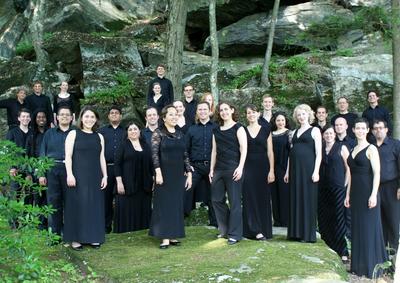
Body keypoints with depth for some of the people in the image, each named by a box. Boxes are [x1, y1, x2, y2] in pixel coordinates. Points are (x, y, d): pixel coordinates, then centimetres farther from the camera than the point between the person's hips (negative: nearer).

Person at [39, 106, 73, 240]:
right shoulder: (49, 133, 14)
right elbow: (43, 154, 10)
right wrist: (41, 173, 1)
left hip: (69, 170, -1)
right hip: (52, 170, 1)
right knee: (53, 201, 1)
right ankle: (55, 234, 9)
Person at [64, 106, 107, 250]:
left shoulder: (99, 137, 13)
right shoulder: (73, 134, 2)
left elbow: (102, 158, 13)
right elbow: (68, 156, -4)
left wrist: (105, 176, 7)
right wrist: (69, 174, -14)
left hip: (95, 177, 4)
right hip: (78, 176, -4)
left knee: (95, 206, 6)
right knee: (77, 205, -1)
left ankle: (93, 237, 15)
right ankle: (76, 238, 6)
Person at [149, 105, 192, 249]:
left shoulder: (180, 134, 12)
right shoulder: (158, 133, -3)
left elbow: (185, 155, 12)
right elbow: (154, 154, -11)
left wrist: (189, 174, 8)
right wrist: (158, 172, -20)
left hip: (178, 175, 5)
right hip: (164, 175, -5)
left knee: (177, 205, 7)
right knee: (164, 204, -1)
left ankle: (173, 235, 14)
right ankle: (165, 237, 2)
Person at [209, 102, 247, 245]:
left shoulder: (238, 128, 0)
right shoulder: (216, 130, 16)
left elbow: (243, 148, -7)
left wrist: (240, 167, -16)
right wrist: (211, 169, 13)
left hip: (233, 169, -6)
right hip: (219, 169, 6)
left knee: (234, 201, -3)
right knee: (216, 199, 8)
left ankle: (234, 234, 5)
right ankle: (225, 230, 23)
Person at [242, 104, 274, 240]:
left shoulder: (266, 130, 6)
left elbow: (270, 152, 2)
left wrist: (271, 170, -6)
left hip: (263, 167, 0)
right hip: (248, 167, 0)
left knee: (263, 198, 3)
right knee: (250, 198, -3)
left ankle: (264, 230, 11)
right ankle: (255, 230, -1)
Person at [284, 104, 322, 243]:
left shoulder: (314, 131, 1)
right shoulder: (295, 132, 18)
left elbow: (318, 153, -5)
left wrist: (316, 171, -14)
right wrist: (288, 171, 11)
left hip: (308, 168, -6)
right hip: (295, 169, 6)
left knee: (308, 199, -2)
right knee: (295, 200, 7)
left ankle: (308, 234, 5)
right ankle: (296, 232, 14)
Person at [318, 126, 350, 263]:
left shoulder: (341, 148, 1)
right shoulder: (320, 149, 12)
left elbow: (348, 168, -1)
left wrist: (345, 185, -6)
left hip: (338, 188, -4)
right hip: (323, 189, 4)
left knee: (339, 219, -5)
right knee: (324, 219, 5)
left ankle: (343, 252, 0)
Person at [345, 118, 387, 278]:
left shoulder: (371, 149, -7)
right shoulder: (353, 150, 14)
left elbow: (377, 173, -13)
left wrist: (373, 195, -21)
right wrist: (348, 194, 14)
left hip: (367, 193, -7)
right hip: (355, 194, 7)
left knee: (369, 228, -1)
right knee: (357, 228, 11)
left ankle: (371, 267, 8)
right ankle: (359, 266, 20)